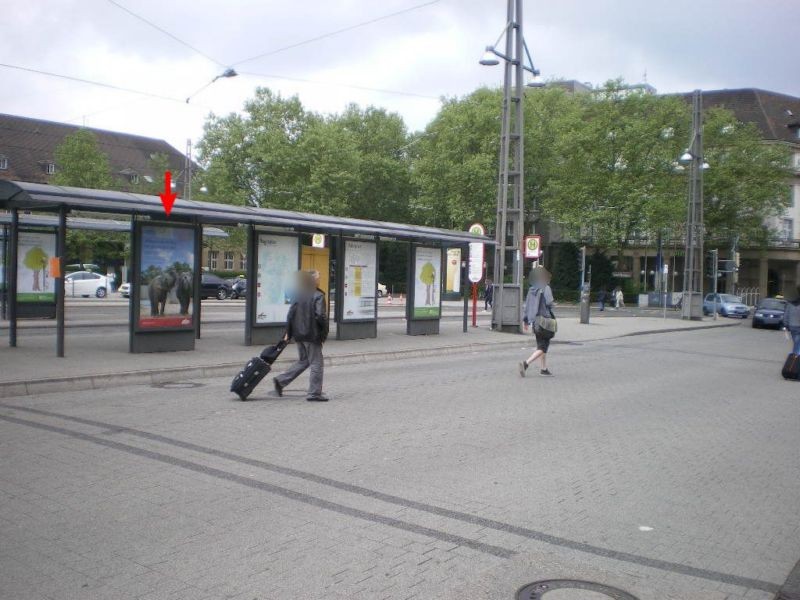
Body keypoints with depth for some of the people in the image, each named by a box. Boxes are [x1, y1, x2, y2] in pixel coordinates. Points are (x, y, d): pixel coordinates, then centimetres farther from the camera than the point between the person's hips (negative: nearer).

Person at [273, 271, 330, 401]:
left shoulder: (298, 296, 8)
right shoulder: (318, 296, -12)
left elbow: (290, 315, 8)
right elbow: (320, 316, -20)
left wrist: (288, 333, 15)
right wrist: (324, 334, -10)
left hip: (299, 335, 7)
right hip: (312, 335, -7)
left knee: (303, 361, 21)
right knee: (316, 363, 2)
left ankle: (280, 381, 17)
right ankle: (314, 393, 6)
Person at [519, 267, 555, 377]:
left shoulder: (532, 289, 8)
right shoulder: (546, 288, -11)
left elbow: (527, 305, 10)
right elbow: (549, 302, -21)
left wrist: (526, 321, 16)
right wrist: (552, 304, 3)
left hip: (536, 322, 7)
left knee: (541, 346, 16)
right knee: (543, 347, -5)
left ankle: (544, 369, 19)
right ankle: (526, 363, -20)